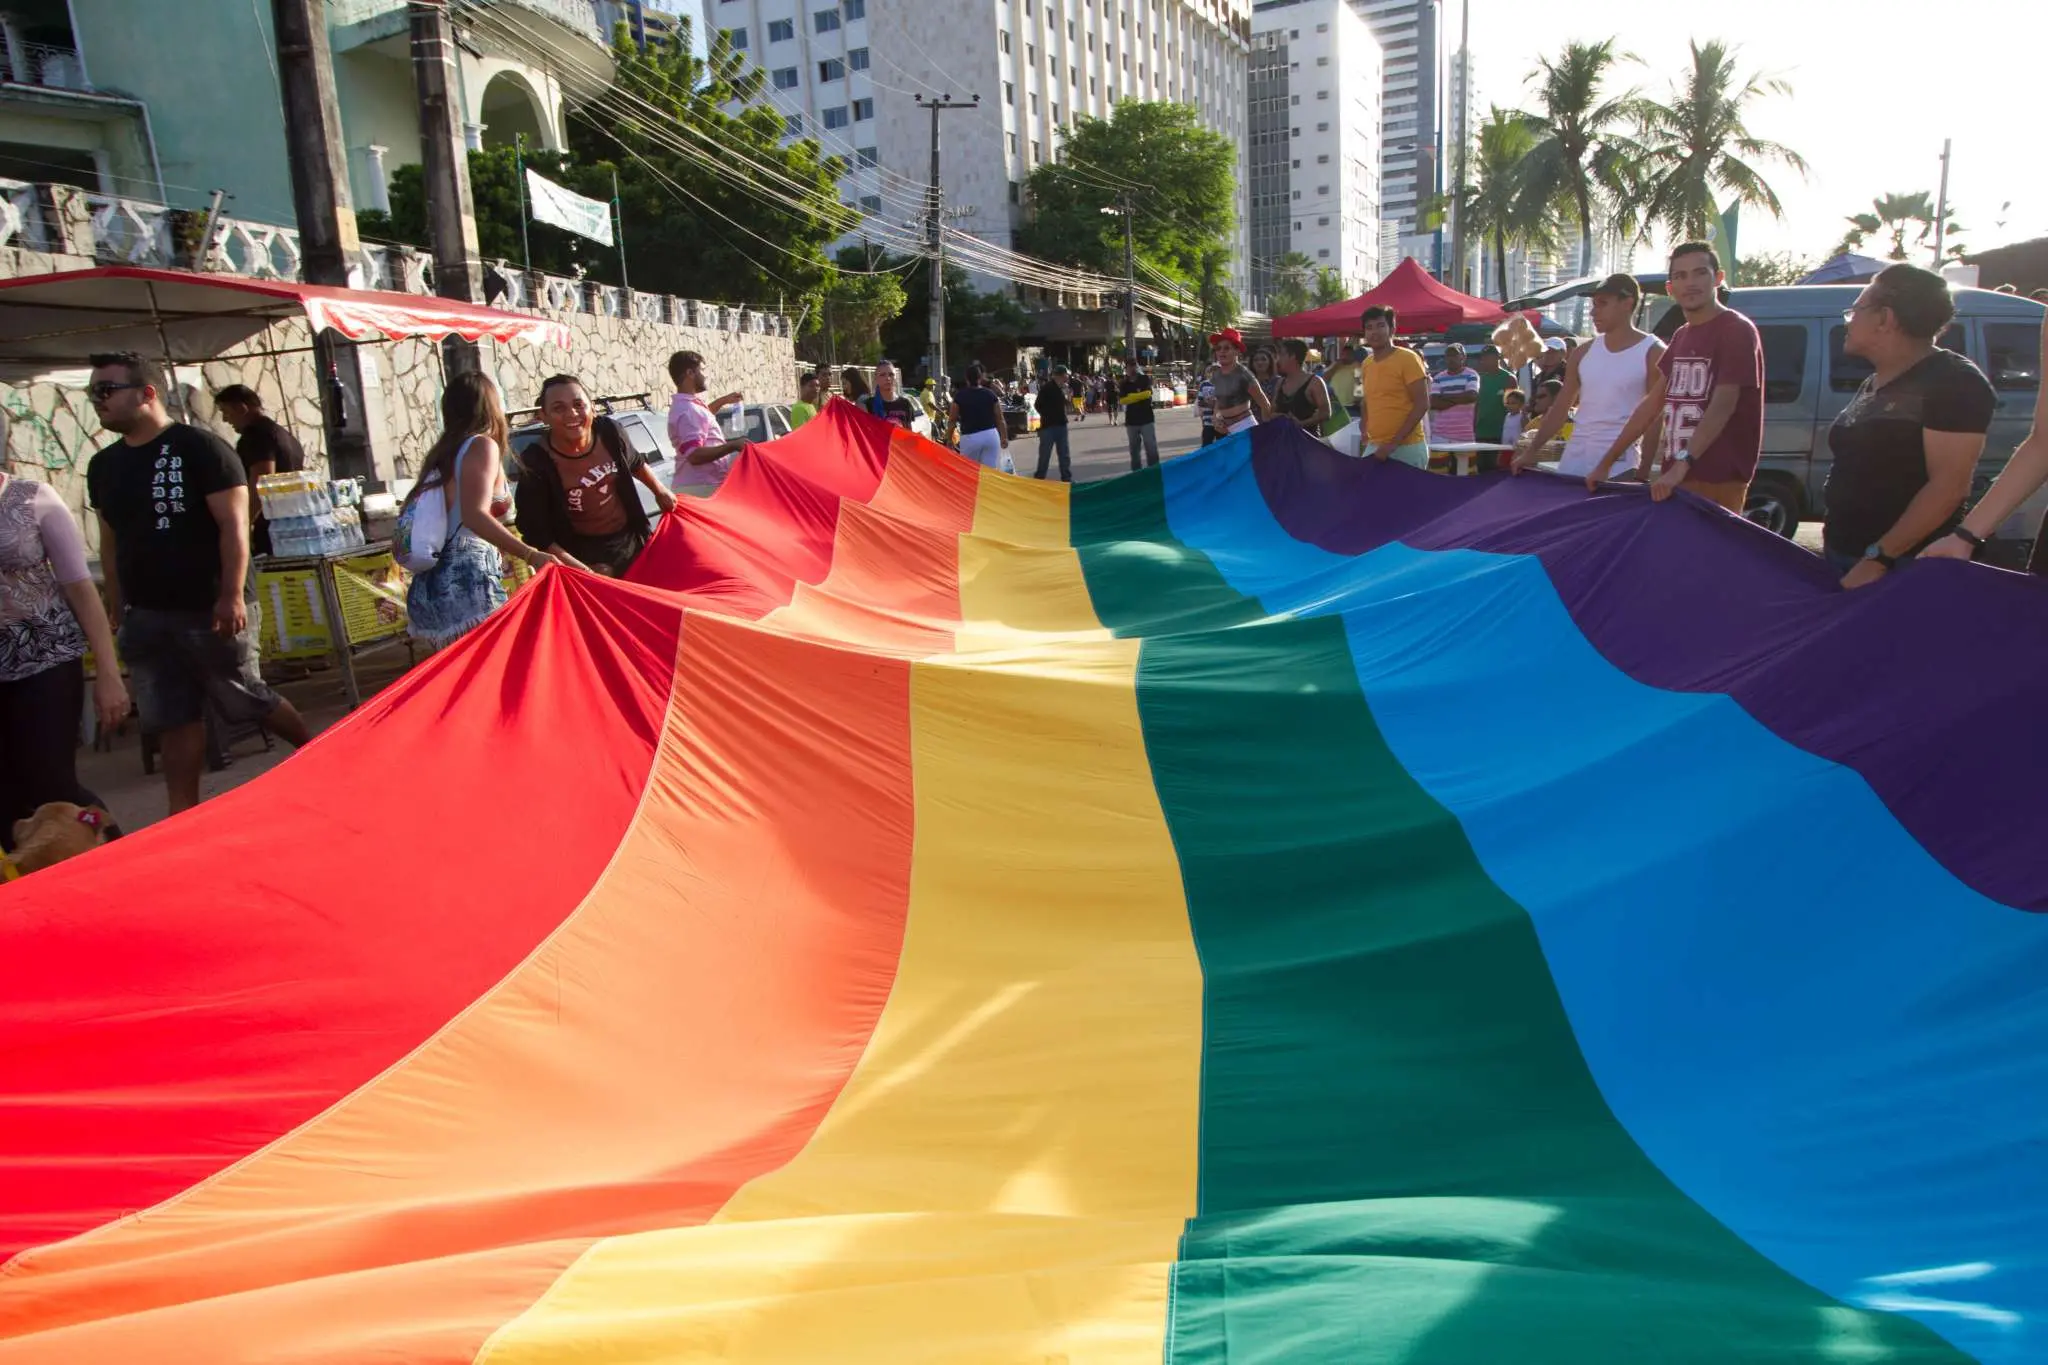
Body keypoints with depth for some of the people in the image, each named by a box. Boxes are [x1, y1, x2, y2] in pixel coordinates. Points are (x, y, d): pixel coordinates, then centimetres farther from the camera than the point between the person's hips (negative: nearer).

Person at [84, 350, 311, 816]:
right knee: (172, 720, 9)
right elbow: (110, 541, 19)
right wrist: (116, 608, 16)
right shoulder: (104, 466, 12)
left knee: (244, 702, 3)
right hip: (145, 617, 6)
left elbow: (234, 525, -15)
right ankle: (184, 816, 17)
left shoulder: (199, 448, -10)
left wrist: (233, 595, -21)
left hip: (210, 611, -6)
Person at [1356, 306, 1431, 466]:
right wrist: (1364, 431, 9)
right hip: (1375, 447, 6)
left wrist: (1394, 442, -17)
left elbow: (1422, 404, -12)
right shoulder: (1366, 364, 11)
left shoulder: (1408, 359, -7)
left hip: (1407, 447, -6)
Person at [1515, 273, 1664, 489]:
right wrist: (1532, 451, 3)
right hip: (1573, 459, 5)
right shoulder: (1584, 353, 11)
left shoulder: (1653, 353, -3)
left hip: (1619, 463, -5)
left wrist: (1643, 472, -14)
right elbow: (1561, 407, 12)